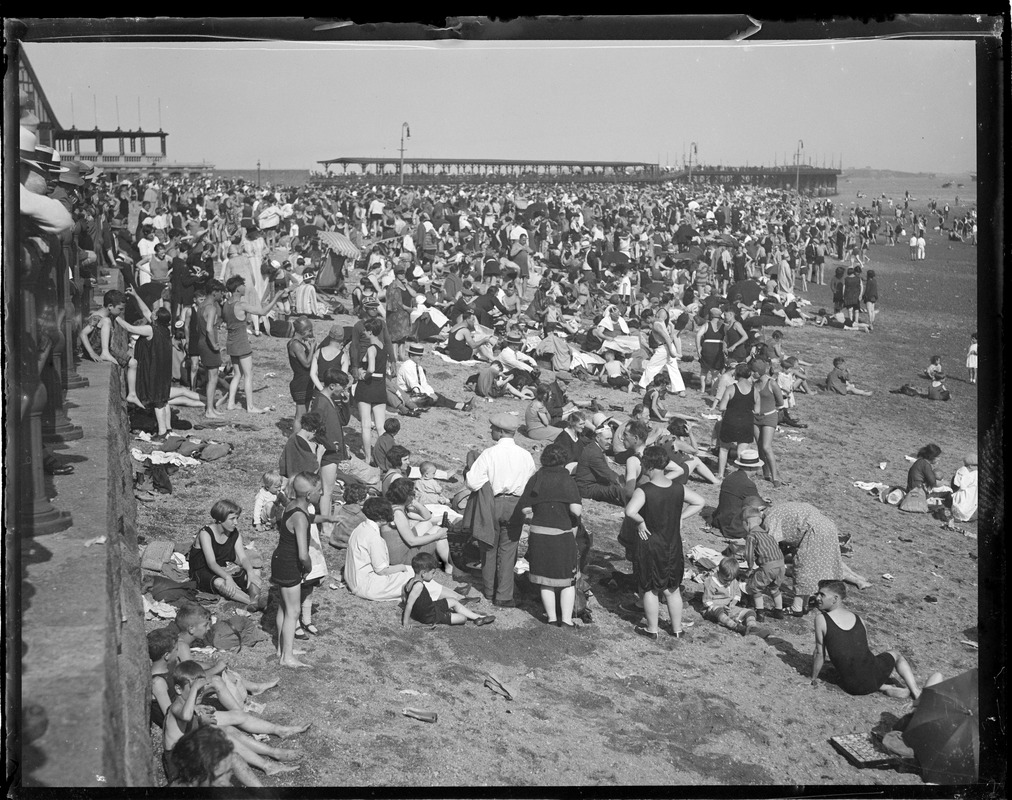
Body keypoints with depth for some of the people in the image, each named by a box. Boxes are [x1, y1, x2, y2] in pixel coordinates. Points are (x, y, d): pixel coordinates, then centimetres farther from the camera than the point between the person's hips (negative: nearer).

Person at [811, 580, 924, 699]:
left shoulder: (821, 619, -7)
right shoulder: (858, 619, 7)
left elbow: (819, 654, -4)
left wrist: (814, 678, 9)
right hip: (873, 675, 4)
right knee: (895, 655, 35)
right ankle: (916, 691, 21)